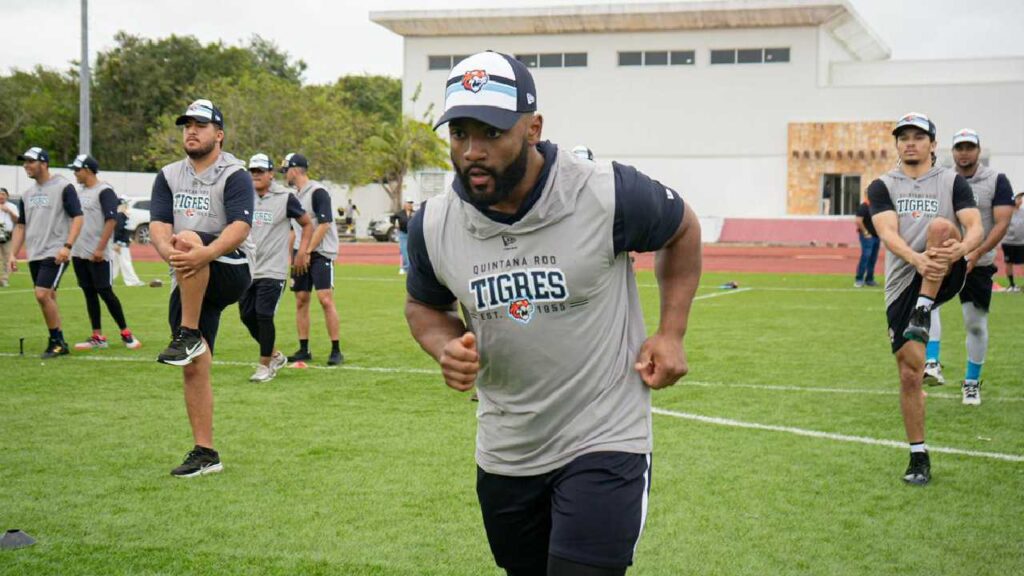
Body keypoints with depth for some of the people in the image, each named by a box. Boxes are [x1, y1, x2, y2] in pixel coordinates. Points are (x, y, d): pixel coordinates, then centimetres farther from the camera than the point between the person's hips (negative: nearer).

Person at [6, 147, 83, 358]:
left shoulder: (63, 187, -6)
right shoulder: (27, 194, 16)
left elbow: (77, 217, -11)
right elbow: (20, 226, 20)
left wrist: (67, 246, -21)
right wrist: (13, 254, 11)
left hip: (55, 254, -7)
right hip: (34, 255, 7)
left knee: (43, 295, -17)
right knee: (48, 298, 8)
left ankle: (57, 341, -5)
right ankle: (58, 343, 15)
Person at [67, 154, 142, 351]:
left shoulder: (104, 191, -10)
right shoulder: (81, 192, 16)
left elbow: (111, 220, -17)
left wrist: (100, 248, -21)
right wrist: (69, 246, 13)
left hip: (98, 255, -8)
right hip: (79, 253, 8)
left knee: (105, 292, -7)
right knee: (89, 294, 7)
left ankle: (126, 334, 2)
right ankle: (97, 337, 11)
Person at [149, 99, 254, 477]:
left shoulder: (234, 175, -4)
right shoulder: (168, 176, 12)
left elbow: (239, 228, -19)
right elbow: (158, 226, -1)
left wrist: (203, 254, -36)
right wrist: (168, 252, -25)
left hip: (229, 272, -5)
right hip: (188, 284, 5)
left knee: (189, 238, -34)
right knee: (194, 369, 1)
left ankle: (188, 336, -27)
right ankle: (205, 453, 9)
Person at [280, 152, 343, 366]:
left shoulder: (318, 192, -10)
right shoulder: (294, 196, 14)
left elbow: (324, 224, -16)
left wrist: (307, 252, -17)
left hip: (320, 254, -8)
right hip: (301, 255, 8)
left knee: (326, 300, -12)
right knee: (301, 301, 6)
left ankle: (336, 350, -8)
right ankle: (303, 350, 13)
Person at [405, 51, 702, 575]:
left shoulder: (606, 196, -18)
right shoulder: (433, 225, -6)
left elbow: (682, 229, 4)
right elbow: (425, 305, 14)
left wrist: (670, 333, -4)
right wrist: (446, 347, -9)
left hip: (604, 443, -4)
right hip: (503, 452, 5)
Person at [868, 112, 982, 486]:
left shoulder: (952, 182, 6)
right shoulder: (882, 187, 6)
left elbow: (975, 226, -8)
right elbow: (887, 233, -11)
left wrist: (961, 247, -32)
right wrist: (917, 259, -32)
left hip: (947, 278, -1)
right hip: (903, 285, 1)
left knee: (940, 226, -31)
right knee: (910, 374, -1)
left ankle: (922, 315, -29)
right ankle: (919, 457, 13)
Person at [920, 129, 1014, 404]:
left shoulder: (996, 181, -3)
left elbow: (1001, 224, -10)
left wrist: (977, 253, -23)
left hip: (978, 265, -1)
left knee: (976, 324, 7)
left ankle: (972, 382, 24)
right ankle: (932, 364, -31)